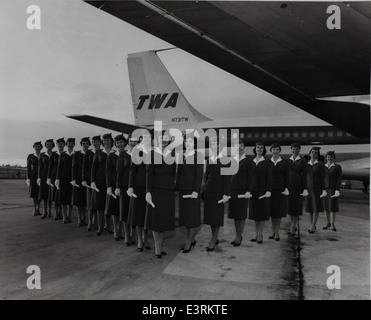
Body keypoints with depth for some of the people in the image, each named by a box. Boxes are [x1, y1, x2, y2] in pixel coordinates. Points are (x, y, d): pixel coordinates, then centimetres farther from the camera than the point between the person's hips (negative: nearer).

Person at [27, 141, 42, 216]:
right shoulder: (30, 156, 4)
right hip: (33, 176, -2)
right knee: (34, 193, 0)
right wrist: (28, 178, -4)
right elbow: (28, 167, 2)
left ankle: (38, 209, 16)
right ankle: (34, 210, 8)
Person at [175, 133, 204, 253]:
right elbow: (178, 174, 13)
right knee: (184, 215, 9)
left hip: (193, 189, -6)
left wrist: (196, 191, -18)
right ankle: (192, 239, 23)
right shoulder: (181, 157, 11)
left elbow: (199, 175, -11)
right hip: (183, 189, 6)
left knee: (192, 216, -1)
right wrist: (176, 188, 10)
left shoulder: (198, 156, -5)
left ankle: (188, 242, 9)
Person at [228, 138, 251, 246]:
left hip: (242, 190, -4)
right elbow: (228, 175, 12)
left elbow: (249, 177, -5)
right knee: (234, 214, 11)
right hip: (232, 189, 5)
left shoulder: (247, 160, -2)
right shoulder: (232, 160, 10)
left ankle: (239, 236, 12)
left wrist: (248, 191, -12)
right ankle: (238, 236, 24)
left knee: (242, 214, 2)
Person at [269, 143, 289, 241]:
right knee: (271, 211, 7)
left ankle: (277, 232, 8)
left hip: (280, 189, -2)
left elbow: (287, 177, 2)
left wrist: (286, 188, -7)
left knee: (279, 211, 1)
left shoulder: (284, 163, 3)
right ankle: (274, 231, 19)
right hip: (270, 189, 2)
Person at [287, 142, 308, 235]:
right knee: (290, 205, 9)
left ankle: (292, 228, 0)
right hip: (289, 185, 3)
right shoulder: (287, 160, 8)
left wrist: (305, 188, -9)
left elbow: (304, 175, -3)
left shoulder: (302, 160, 0)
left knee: (297, 206, -3)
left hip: (298, 185, -3)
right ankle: (294, 226, 24)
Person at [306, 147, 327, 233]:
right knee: (310, 207, 8)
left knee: (316, 207, -6)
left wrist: (323, 190, -12)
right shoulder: (306, 164, 7)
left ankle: (312, 227, -5)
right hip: (308, 188, 4)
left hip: (317, 188, -4)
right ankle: (313, 226, 19)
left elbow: (322, 178, -6)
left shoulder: (320, 165, -4)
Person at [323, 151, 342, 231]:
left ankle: (332, 223, 3)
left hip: (334, 188, -3)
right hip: (325, 188, 3)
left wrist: (337, 190, -16)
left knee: (333, 205, -6)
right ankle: (327, 222, 18)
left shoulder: (338, 167, -3)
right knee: (326, 205, 7)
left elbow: (339, 179, -8)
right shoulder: (324, 167, 8)